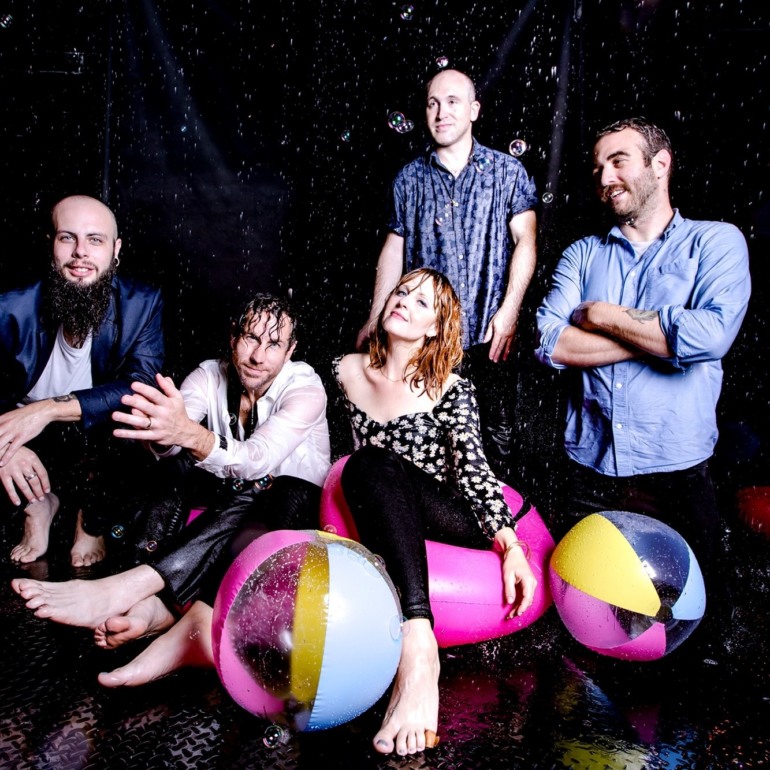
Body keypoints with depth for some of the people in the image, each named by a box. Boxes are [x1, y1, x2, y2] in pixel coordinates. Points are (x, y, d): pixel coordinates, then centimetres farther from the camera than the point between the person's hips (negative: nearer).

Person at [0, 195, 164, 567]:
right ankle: (38, 504, 9)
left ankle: (92, 519, -2)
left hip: (103, 443, 0)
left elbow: (144, 388, -27)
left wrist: (50, 409, -38)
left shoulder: (142, 304, -15)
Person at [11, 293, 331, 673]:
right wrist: (162, 431, -54)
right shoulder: (210, 375, -8)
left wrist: (189, 433, -57)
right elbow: (168, 445, -28)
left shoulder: (306, 388, -19)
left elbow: (258, 460, -37)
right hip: (226, 505, 4)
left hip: (294, 506, -3)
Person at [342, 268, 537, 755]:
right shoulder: (347, 372, 10)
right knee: (370, 464, -30)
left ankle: (417, 650, -49)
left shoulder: (450, 390, -2)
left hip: (450, 522, -3)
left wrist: (509, 544, -23)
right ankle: (419, 641, -46)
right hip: (376, 514, 3)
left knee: (373, 467, -32)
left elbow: (473, 468, -12)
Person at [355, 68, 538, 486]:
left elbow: (525, 240, -2)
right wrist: (375, 318, 9)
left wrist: (509, 310, -13)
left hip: (488, 339, -1)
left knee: (497, 443, 2)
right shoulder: (409, 178, 11)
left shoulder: (507, 172, 4)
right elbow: (394, 249, 13)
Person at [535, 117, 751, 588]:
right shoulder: (584, 254, 9)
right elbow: (549, 341, -6)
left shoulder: (717, 242, 0)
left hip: (676, 473, -2)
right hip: (589, 469, 3)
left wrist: (602, 316, -9)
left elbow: (712, 334, -19)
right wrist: (659, 337, -12)